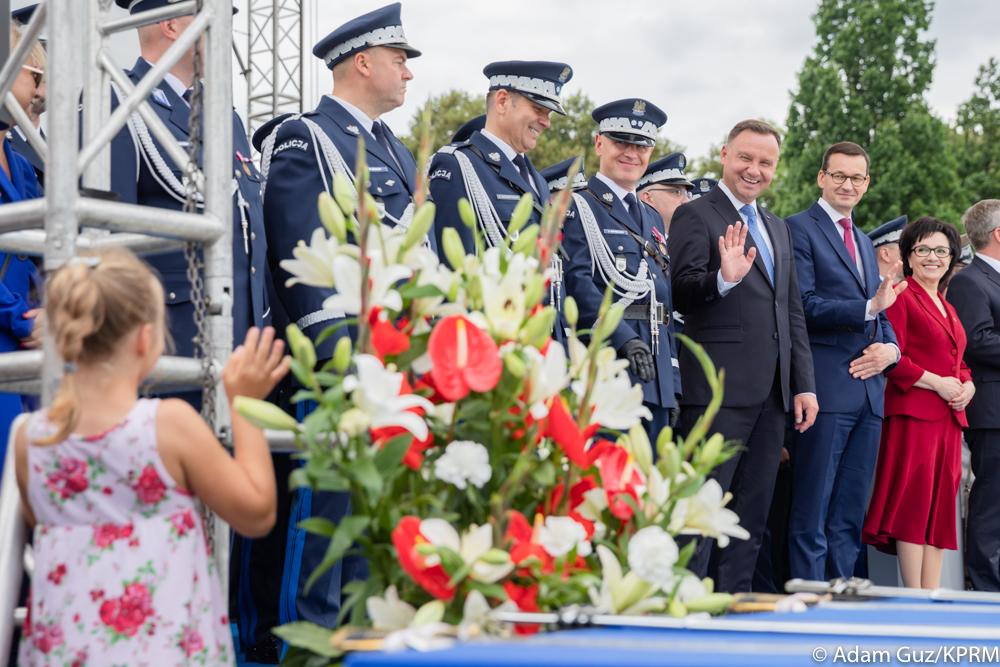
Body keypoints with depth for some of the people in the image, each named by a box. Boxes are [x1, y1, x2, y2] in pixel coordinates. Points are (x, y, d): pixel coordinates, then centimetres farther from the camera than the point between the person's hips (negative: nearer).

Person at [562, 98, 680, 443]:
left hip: (656, 376, 8)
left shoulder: (652, 217, 22)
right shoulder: (576, 208, 0)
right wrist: (625, 338, -26)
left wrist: (674, 385, 17)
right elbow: (577, 282, -14)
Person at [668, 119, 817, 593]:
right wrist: (724, 278, -34)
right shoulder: (695, 216, -3)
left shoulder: (778, 228, 20)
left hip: (771, 393, 8)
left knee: (752, 514, 10)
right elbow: (681, 293, -15)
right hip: (718, 389, -7)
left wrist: (804, 385, 14)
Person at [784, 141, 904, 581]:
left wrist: (890, 349, 2)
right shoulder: (799, 228, -2)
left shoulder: (865, 244, 24)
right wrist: (868, 308, -21)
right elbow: (804, 306, -13)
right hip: (827, 390, -8)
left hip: (869, 392, 8)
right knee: (812, 516, -6)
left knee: (850, 518, 10)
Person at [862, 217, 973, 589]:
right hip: (913, 414, -8)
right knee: (913, 503, -8)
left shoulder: (947, 307, 22)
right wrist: (937, 383, -16)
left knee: (940, 507, 7)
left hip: (949, 418, 9)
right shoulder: (900, 296, -4)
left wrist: (967, 385, 6)